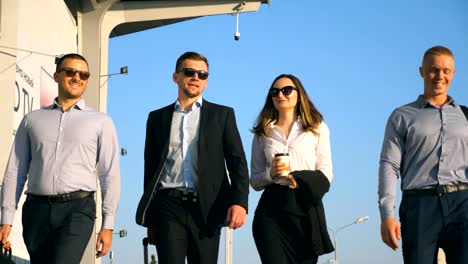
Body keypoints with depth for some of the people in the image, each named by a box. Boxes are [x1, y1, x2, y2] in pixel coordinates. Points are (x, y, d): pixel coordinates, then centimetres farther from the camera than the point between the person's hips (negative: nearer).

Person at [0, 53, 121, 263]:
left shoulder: (101, 122, 9)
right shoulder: (32, 120, 15)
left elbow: (110, 175, 5)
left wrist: (108, 225, -2)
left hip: (77, 209, -3)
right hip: (36, 209, 3)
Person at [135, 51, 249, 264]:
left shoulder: (222, 115, 12)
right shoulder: (158, 118, 16)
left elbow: (237, 162, 4)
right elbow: (150, 167, 15)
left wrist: (239, 202, -13)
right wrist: (149, 219, 11)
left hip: (206, 208, 0)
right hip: (169, 206, 0)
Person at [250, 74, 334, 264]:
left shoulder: (317, 128, 10)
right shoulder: (263, 132, 14)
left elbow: (326, 174, 5)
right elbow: (254, 180, 13)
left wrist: (301, 180, -13)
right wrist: (270, 174, -8)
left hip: (306, 207, 0)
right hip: (272, 208, 0)